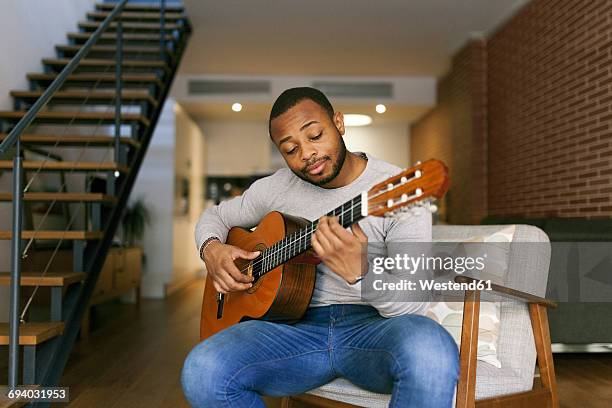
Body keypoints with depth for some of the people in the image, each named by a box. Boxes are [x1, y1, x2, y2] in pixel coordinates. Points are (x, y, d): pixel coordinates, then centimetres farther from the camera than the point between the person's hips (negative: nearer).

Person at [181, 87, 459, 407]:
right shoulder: (274, 188, 8)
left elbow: (413, 306, -13)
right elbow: (214, 216, 25)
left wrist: (360, 272, -35)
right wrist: (212, 249, 0)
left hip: (372, 326, -3)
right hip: (297, 324, 4)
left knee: (430, 350, -39)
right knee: (202, 372, -26)